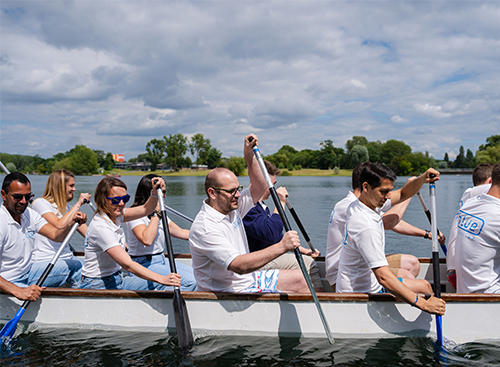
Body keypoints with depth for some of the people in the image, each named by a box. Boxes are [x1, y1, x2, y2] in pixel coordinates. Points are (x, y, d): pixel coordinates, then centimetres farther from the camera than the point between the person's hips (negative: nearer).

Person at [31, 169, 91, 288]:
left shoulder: (67, 207, 18)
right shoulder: (40, 203, -5)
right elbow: (60, 225, -23)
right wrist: (78, 204, -14)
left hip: (67, 258, 7)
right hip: (46, 262, -7)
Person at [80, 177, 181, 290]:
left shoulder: (113, 215, 2)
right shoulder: (100, 227, -25)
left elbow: (145, 210, 9)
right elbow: (127, 264, -32)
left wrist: (155, 192, -12)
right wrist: (162, 279, -37)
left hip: (116, 280, 9)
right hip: (97, 288, -9)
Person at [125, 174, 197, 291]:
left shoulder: (160, 213, 15)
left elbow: (181, 233, 19)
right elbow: (147, 240, -30)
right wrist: (156, 213, -22)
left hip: (161, 259, 9)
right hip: (144, 265, -9)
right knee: (189, 281, -23)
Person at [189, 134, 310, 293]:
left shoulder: (230, 208, 1)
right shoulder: (205, 228, -27)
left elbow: (259, 188, 11)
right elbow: (239, 266, -35)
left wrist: (249, 156, -3)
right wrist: (281, 247, -39)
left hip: (249, 278, 9)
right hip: (229, 293, -9)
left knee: (302, 279, 10)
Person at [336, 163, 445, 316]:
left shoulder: (359, 204, -2)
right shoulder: (366, 226, -32)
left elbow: (402, 194, 9)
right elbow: (383, 278, -35)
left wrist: (422, 179, -10)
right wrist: (423, 304, -36)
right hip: (360, 295, -10)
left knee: (423, 285, 16)